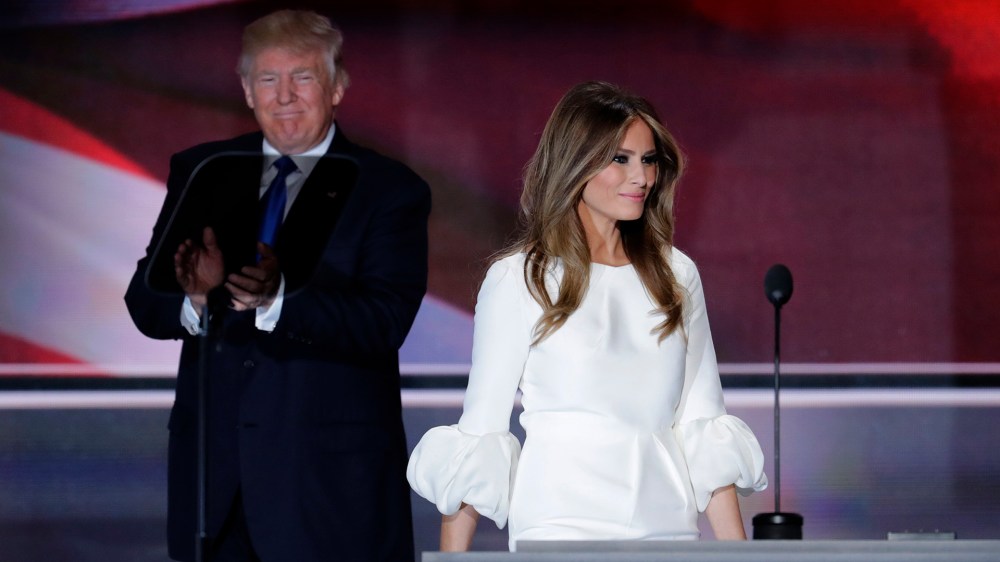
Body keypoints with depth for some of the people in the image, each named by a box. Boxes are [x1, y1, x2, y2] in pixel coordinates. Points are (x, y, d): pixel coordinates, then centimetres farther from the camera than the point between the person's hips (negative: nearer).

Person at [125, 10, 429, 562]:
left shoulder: (390, 191, 1)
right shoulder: (199, 172, 12)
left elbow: (385, 322, -12)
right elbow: (144, 303, 6)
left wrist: (278, 299, -28)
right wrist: (196, 296, -18)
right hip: (213, 464, 3)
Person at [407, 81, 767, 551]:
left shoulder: (676, 275, 12)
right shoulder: (519, 279, 0)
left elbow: (703, 428, 12)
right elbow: (478, 432, 0)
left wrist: (736, 552, 5)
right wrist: (452, 557, -6)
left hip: (668, 527, 3)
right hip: (562, 526, -3)